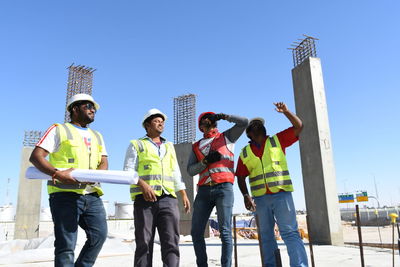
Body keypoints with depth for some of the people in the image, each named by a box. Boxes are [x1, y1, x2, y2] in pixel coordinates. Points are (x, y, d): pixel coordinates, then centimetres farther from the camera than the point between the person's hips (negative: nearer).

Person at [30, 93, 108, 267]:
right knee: (66, 244, -4)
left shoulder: (97, 136, 22)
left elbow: (104, 163, 12)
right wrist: (57, 174, -20)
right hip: (65, 194, -5)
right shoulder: (59, 130, 7)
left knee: (99, 234, -6)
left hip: (92, 195, 5)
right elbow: (35, 156, -2)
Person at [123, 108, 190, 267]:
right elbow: (128, 170, 1)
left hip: (168, 198, 3)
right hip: (144, 199, -3)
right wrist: (143, 185, -17)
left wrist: (184, 195, 10)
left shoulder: (169, 146, 25)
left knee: (171, 241, -8)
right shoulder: (136, 145, 13)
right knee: (144, 242, -3)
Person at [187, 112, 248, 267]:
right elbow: (190, 170, 11)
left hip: (224, 188, -3)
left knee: (225, 231, -7)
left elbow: (244, 122, 5)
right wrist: (206, 161, -5)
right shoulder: (196, 146, 21)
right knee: (196, 232, 0)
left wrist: (223, 116, 7)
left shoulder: (226, 137, 17)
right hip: (204, 190, 3)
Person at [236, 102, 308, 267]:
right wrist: (245, 196, -6)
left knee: (290, 232, -9)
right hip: (260, 199, 3)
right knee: (266, 235, 11)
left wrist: (285, 111, -9)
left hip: (282, 194, -2)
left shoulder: (277, 140, 8)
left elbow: (298, 126, 4)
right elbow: (241, 178, 8)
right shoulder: (245, 153, 10)